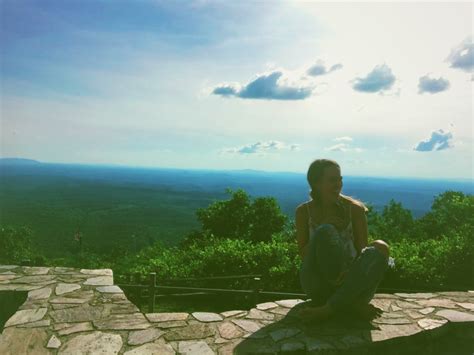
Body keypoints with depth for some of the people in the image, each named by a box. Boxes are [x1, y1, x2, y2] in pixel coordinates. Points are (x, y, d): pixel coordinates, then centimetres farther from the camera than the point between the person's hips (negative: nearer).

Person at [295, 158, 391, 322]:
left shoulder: (355, 209, -3)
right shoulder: (303, 212, -2)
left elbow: (362, 251, -7)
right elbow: (303, 254, -4)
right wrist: (323, 231, -21)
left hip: (351, 282, 2)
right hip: (318, 285, -2)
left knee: (380, 248, -29)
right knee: (326, 231, -29)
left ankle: (327, 309, -27)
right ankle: (349, 306, -23)